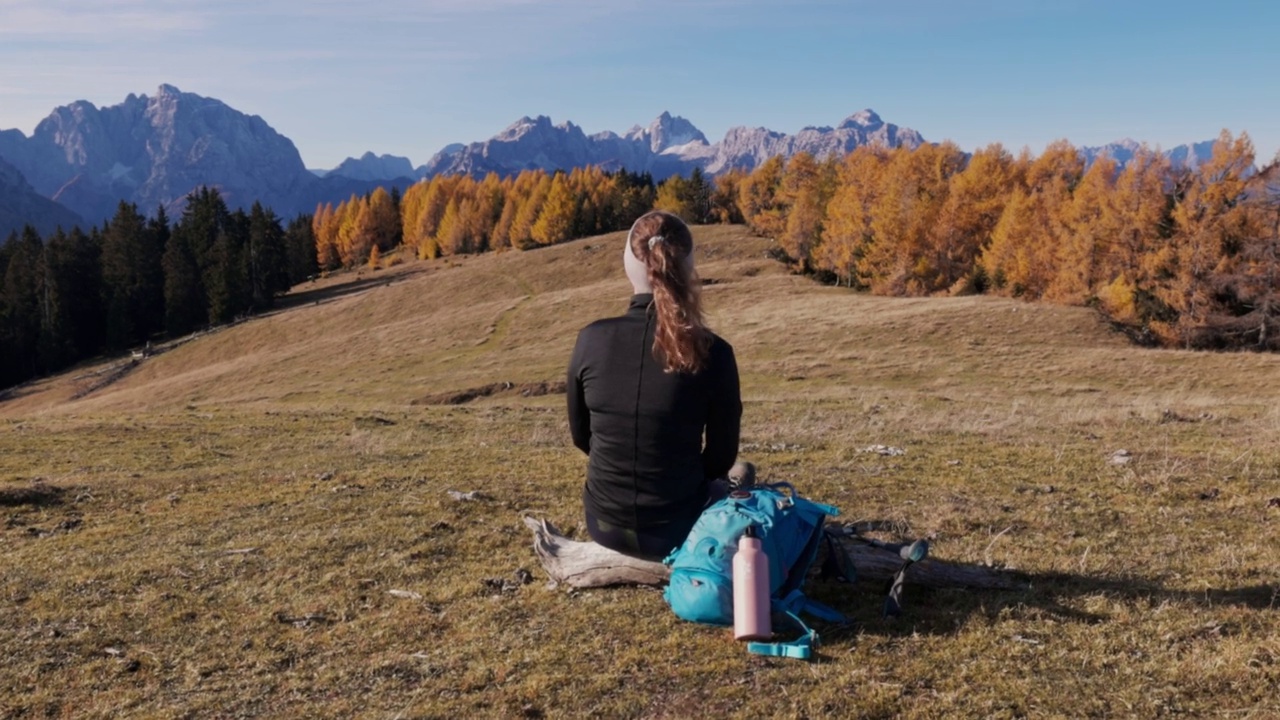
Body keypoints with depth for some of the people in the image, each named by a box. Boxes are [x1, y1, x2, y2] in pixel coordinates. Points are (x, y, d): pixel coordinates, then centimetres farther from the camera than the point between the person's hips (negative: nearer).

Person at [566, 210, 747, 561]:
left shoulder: (592, 339, -13)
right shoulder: (713, 352, -17)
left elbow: (581, 437, 2)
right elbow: (721, 457, -5)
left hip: (605, 526, 3)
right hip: (677, 528, -3)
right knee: (722, 488, 34)